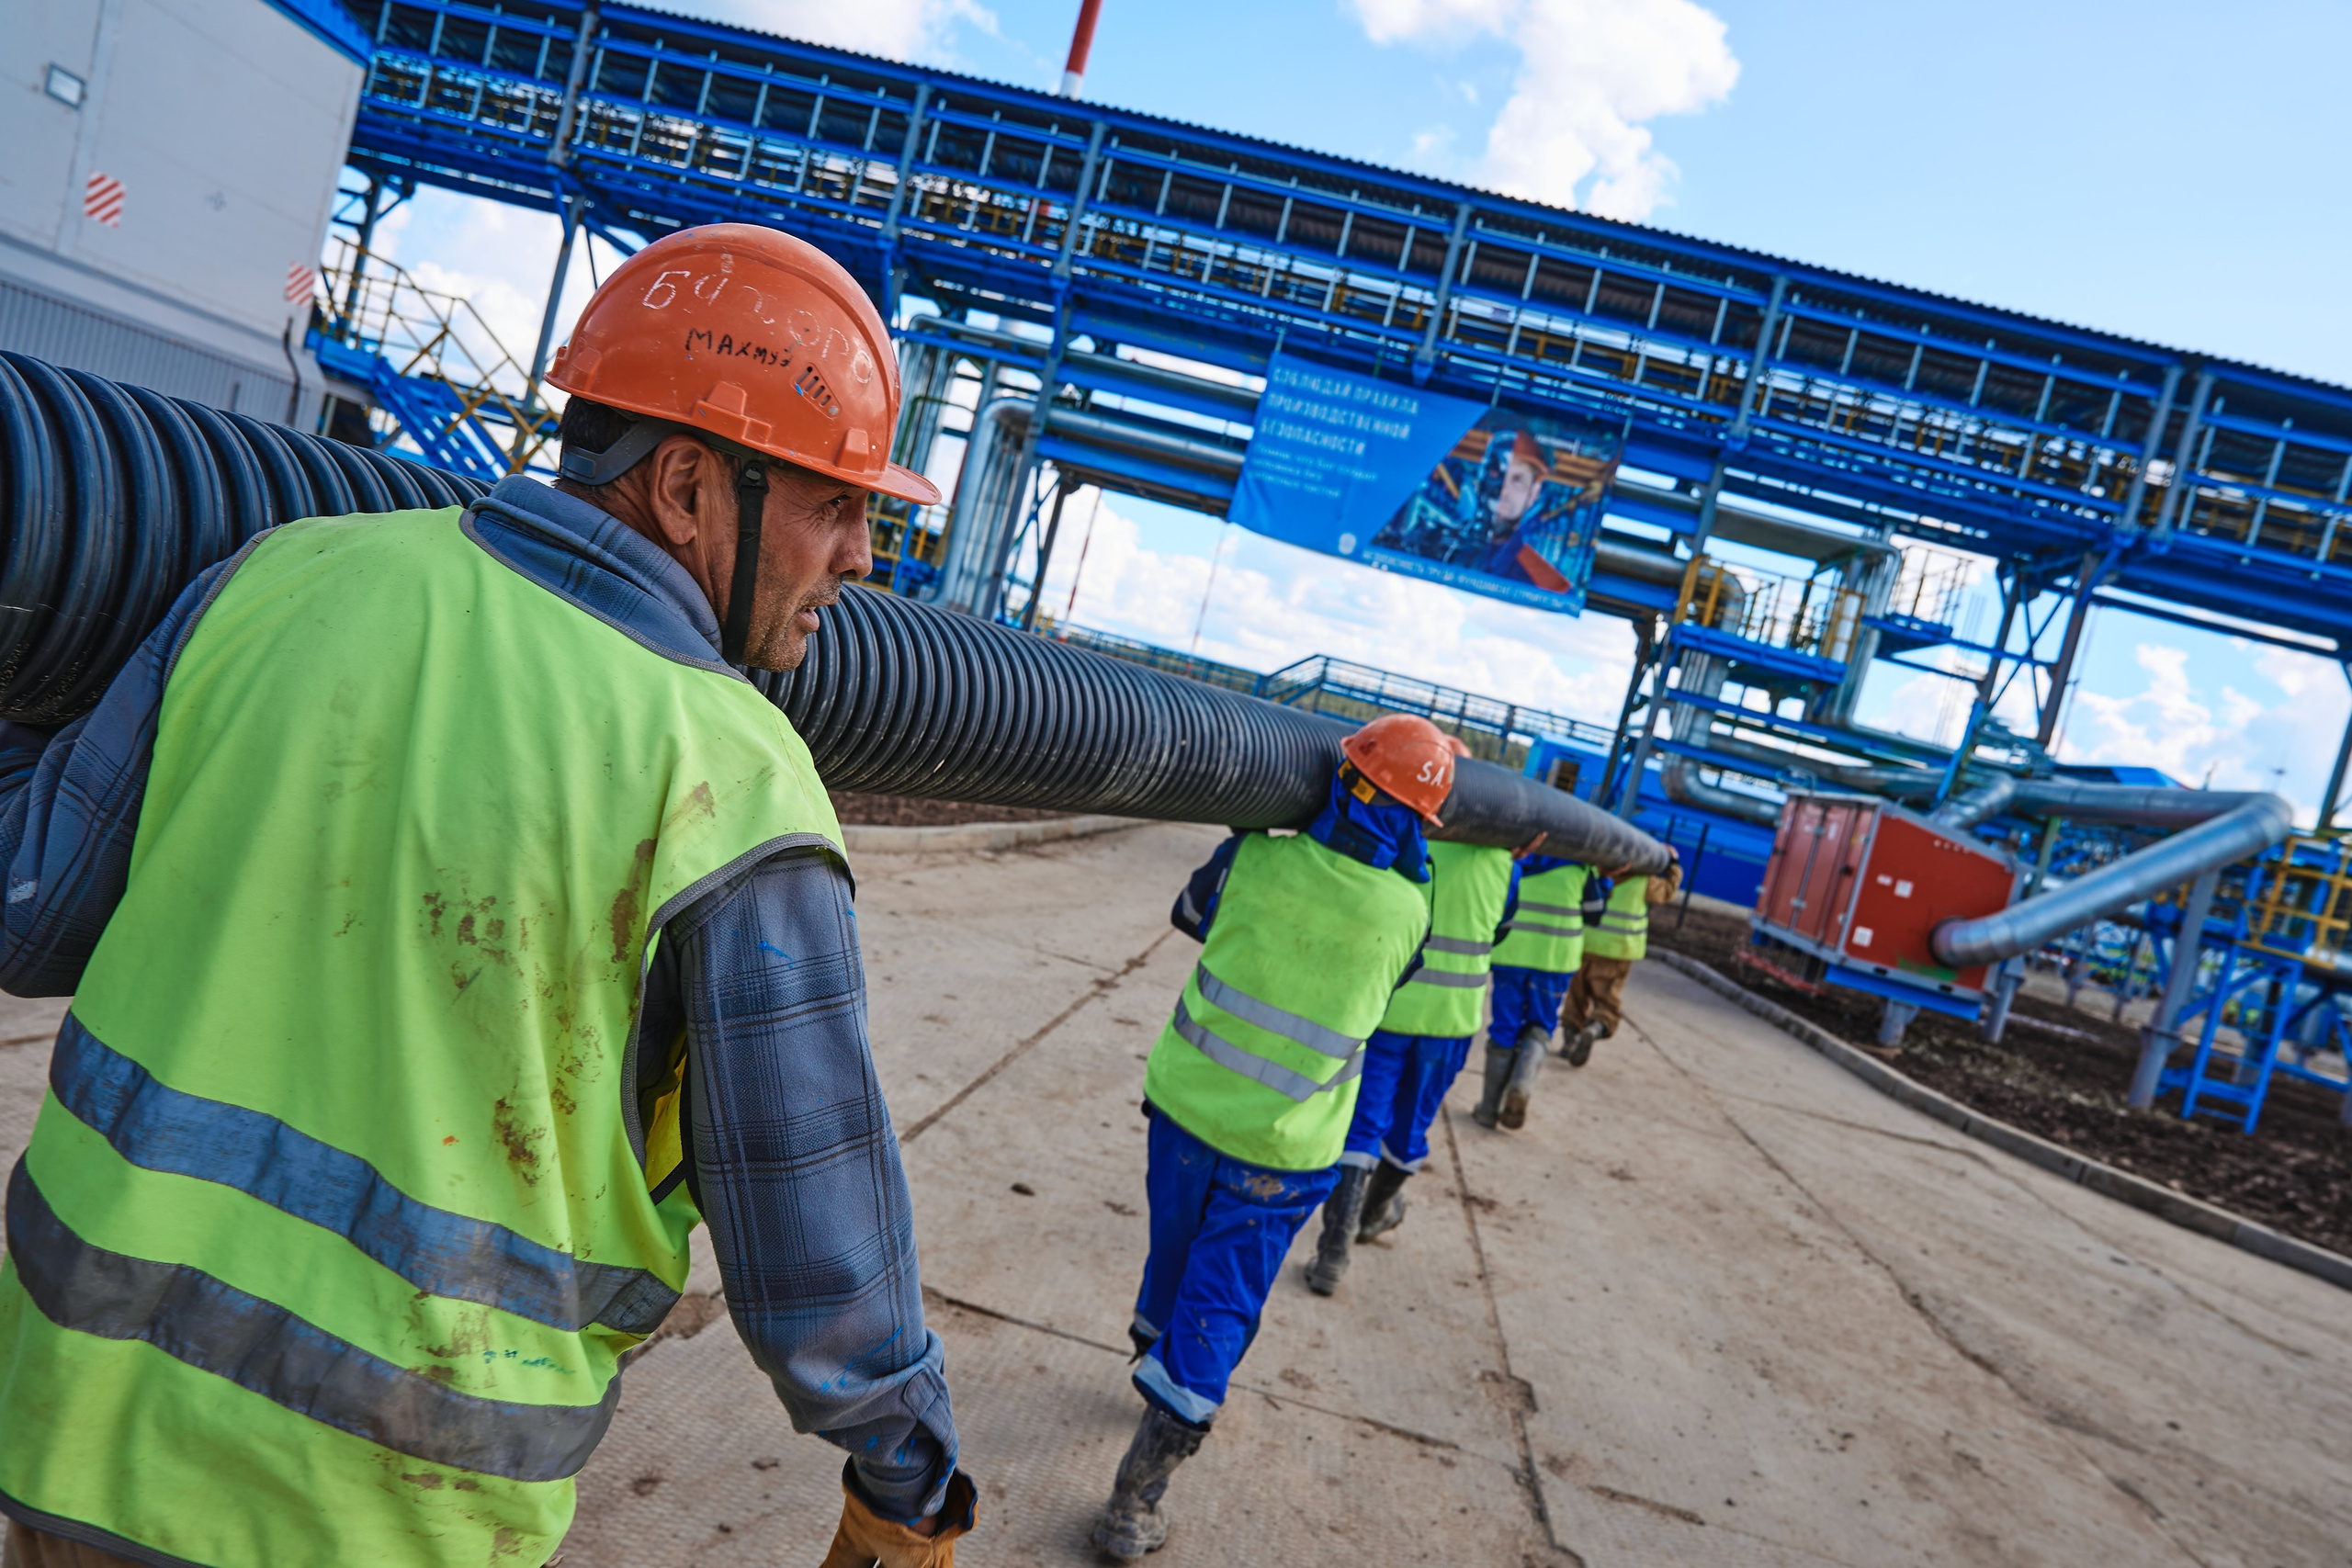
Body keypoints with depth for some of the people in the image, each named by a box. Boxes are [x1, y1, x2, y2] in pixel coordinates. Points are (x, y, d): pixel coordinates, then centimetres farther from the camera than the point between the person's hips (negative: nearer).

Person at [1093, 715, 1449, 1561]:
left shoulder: (1254, 858, -15)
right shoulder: (1407, 913, -15)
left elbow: (1190, 913, 7)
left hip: (1184, 1103, 2)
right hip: (1279, 1156, -2)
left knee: (1173, 1254, 27)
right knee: (1216, 1311, 11)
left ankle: (1158, 1370, 54)